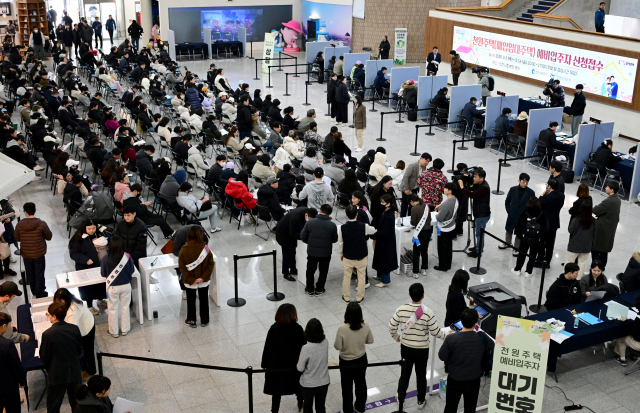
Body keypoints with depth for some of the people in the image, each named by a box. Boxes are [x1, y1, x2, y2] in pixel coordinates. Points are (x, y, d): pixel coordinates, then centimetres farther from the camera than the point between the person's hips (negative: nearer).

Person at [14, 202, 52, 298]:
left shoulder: (19, 225, -13)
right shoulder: (42, 224, -19)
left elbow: (17, 238, 1)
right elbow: (49, 237, -7)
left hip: (26, 254, 2)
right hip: (39, 254, -2)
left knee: (30, 275, 21)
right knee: (39, 275, 12)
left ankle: (34, 292, 38)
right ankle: (40, 295, 22)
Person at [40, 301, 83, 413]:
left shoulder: (48, 334, -20)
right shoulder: (75, 329, -8)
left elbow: (44, 356, -9)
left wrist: (49, 369, 10)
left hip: (57, 374, -4)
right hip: (75, 372, 4)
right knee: (77, 403, 18)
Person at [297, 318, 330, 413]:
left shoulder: (306, 348, -29)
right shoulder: (325, 343, -15)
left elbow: (300, 368, -18)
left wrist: (297, 365, 2)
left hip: (308, 384, -3)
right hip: (323, 382, 3)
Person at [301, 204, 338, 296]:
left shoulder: (309, 223, -14)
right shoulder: (332, 225, -15)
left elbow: (303, 237, -6)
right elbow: (334, 240, -1)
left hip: (312, 252, 1)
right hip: (326, 253, 0)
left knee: (310, 271, 19)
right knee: (323, 271, 19)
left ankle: (310, 290, 29)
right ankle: (319, 290, 29)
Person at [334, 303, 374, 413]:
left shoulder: (342, 329, -30)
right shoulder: (366, 327, -19)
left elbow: (338, 347, -21)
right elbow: (370, 341, -5)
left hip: (346, 362, -3)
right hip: (361, 360, 3)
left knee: (347, 387, 18)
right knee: (361, 384, 25)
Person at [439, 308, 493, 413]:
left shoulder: (451, 338, -23)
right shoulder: (482, 338, -18)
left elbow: (442, 356, -11)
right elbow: (492, 346, 4)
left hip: (454, 380, -1)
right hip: (473, 380, 1)